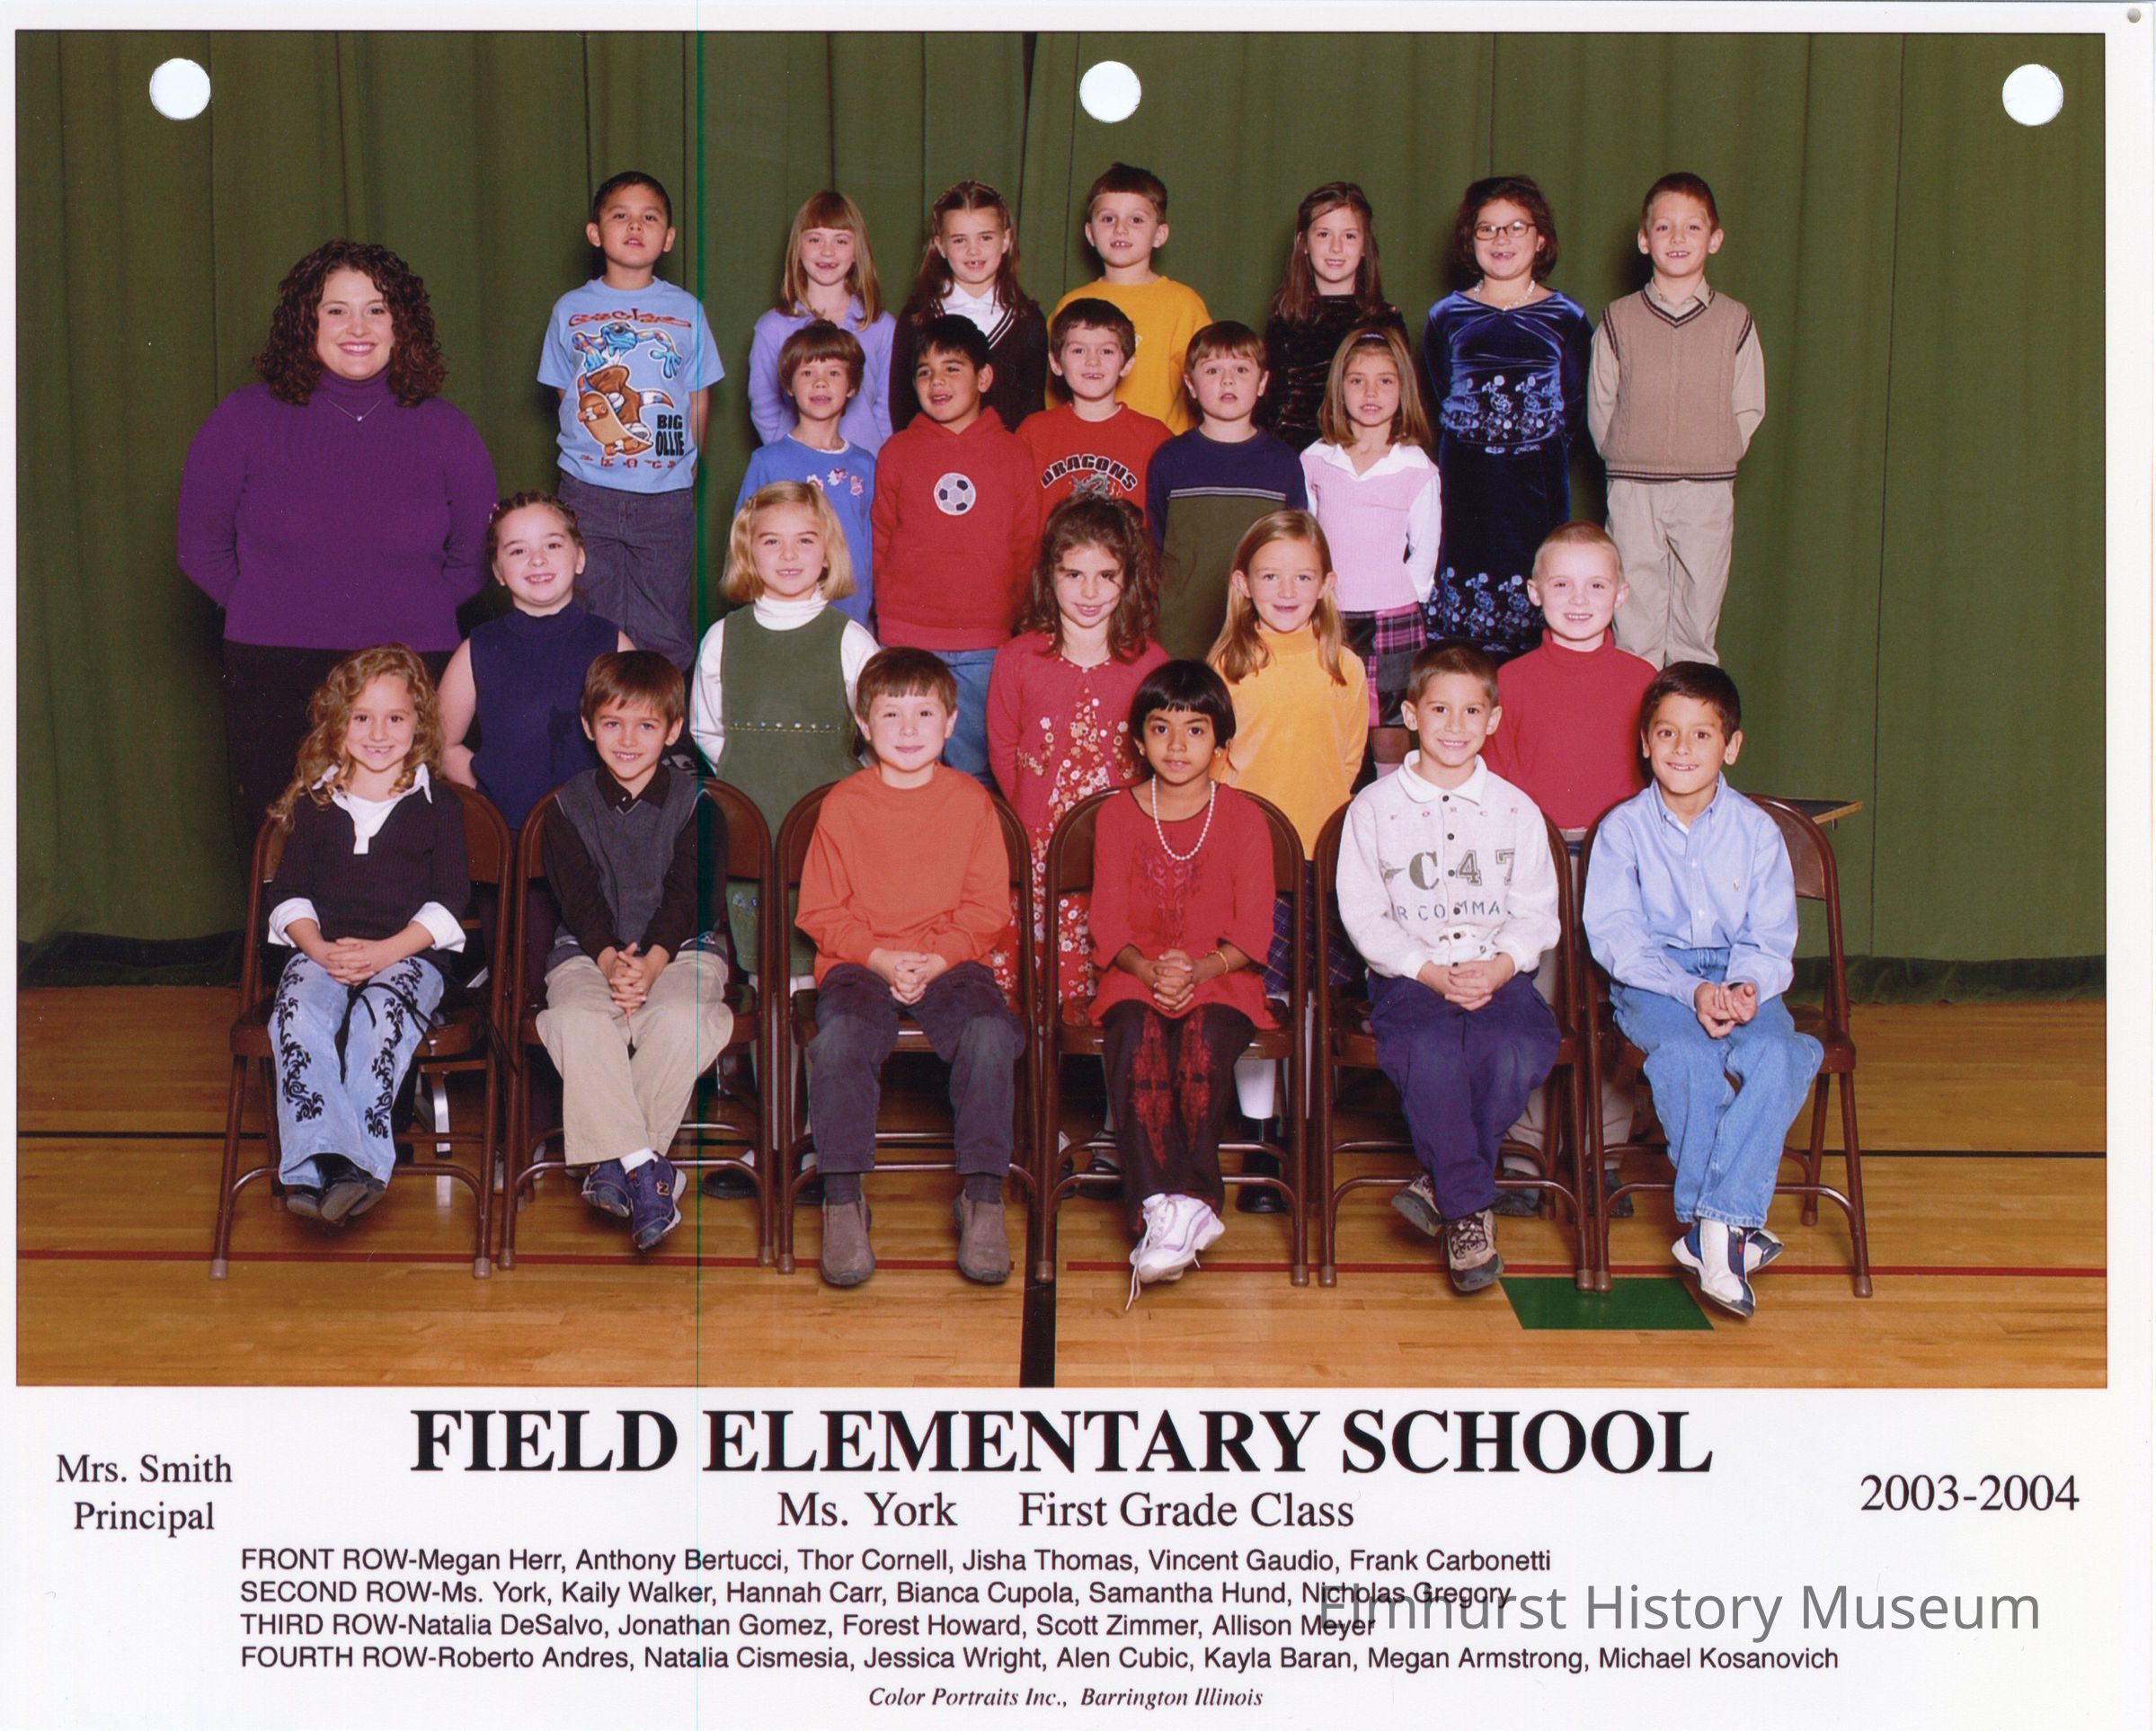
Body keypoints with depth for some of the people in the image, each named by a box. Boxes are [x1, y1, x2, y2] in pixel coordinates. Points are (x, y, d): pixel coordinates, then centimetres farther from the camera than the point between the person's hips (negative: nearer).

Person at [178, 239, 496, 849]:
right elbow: (202, 550, 8)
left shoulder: (443, 430, 3)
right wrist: (270, 613, 4)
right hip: (272, 678, 0)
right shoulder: (243, 420, 1)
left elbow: (473, 559, 12)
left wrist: (405, 615, 5)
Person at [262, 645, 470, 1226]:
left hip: (409, 954, -2)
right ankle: (321, 1161, -43)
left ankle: (359, 1163, -39)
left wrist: (385, 952, -12)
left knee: (380, 1017, -35)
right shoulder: (316, 804, 18)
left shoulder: (439, 806, 10)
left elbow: (448, 901, 3)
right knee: (298, 1014, -31)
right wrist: (319, 948, -7)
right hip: (323, 950, 2)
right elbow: (288, 893, 13)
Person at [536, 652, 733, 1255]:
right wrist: (610, 959, -23)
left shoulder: (694, 801, 4)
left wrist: (652, 960, -24)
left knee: (679, 1019, -34)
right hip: (589, 950, 1)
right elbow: (578, 897, -4)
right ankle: (644, 1167, -35)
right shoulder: (569, 805, 7)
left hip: (679, 948, -1)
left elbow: (688, 894, -6)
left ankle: (614, 1160, -24)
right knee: (577, 1020, -32)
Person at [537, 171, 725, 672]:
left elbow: (698, 402, 9)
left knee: (665, 639, 3)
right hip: (587, 495, 0)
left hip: (667, 498, 0)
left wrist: (683, 461, 3)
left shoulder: (686, 311, 5)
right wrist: (593, 451, 3)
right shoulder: (571, 310, 5)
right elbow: (566, 396, 10)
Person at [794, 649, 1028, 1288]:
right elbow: (821, 912, 4)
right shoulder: (842, 804, 5)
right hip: (860, 964, 0)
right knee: (840, 1036, -32)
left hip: (951, 963, 0)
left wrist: (935, 960, -12)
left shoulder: (971, 801, 6)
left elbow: (988, 908, 4)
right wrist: (882, 959, -11)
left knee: (990, 1032, -30)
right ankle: (843, 1200, -20)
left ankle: (982, 1195, -19)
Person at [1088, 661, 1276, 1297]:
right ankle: (1162, 1208, -34)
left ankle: (1184, 1203, -25)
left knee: (1204, 1046, -33)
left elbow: (1254, 930, 0)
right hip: (1136, 977, 1)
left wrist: (1199, 970, -17)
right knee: (1136, 1046, -31)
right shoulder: (1118, 815, 10)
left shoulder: (1243, 818, 6)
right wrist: (1150, 969, -15)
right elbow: (1108, 924, 4)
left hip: (1220, 977, -1)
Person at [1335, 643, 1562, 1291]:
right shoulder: (1373, 808, 5)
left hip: (1498, 973, 2)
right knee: (1429, 1051, -33)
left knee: (1519, 1051, -30)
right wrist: (1429, 971, -13)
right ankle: (1469, 1206, -19)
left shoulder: (1516, 810, 11)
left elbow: (1537, 912, 7)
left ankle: (1441, 1184, -12)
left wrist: (1501, 964, -13)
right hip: (1408, 974, -1)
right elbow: (1364, 915, 0)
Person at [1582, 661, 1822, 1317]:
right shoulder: (1623, 828, 0)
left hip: (1740, 977, 2)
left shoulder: (1756, 830, 5)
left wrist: (1747, 988, -21)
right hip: (1651, 981, -2)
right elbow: (1614, 935, -8)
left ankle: (1714, 1223, -32)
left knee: (1778, 1057, -31)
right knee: (1687, 1055, -34)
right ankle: (1729, 1229, -24)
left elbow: (1771, 941, 3)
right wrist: (1691, 991, -21)